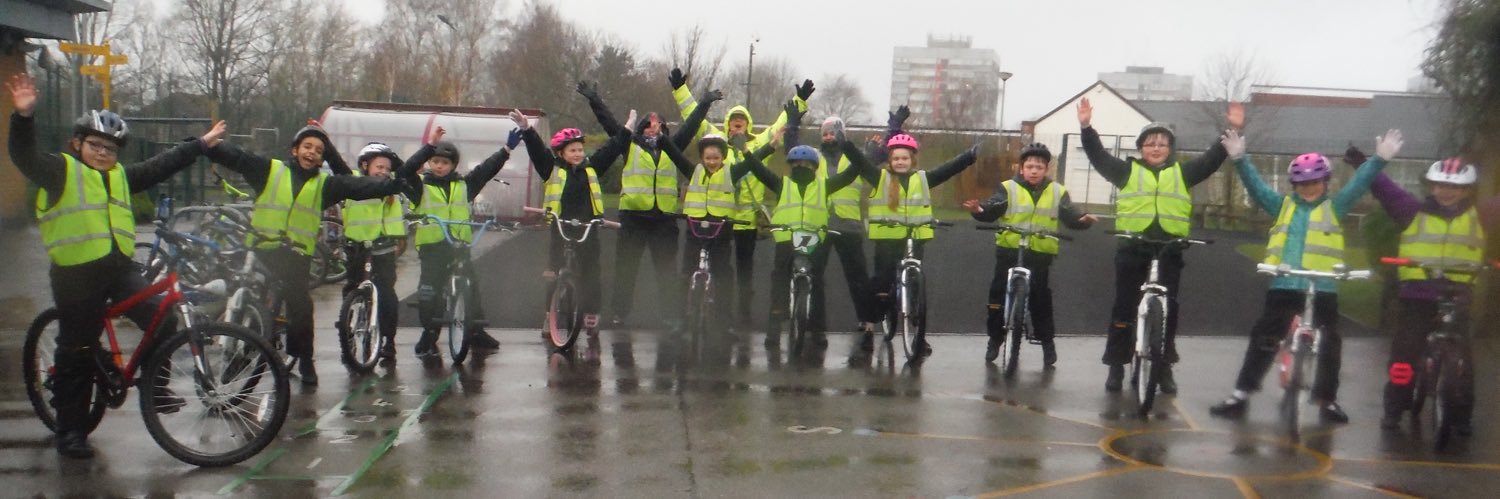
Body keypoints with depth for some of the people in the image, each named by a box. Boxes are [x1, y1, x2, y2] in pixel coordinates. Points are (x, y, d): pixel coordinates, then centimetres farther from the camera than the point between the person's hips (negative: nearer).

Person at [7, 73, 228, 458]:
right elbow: (26, 158, -19)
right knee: (77, 355, 2)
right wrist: (24, 116, -35)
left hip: (120, 267, 5)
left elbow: (161, 166, 22)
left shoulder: (120, 176, 15)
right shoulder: (61, 171, -3)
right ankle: (71, 432, 13)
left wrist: (200, 145, 25)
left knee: (162, 321, -10)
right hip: (76, 275, -5)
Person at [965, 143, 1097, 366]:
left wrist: (1083, 219, -24)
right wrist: (980, 210, -34)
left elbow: (1071, 216, -2)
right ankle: (995, 339, 17)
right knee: (998, 297, 3)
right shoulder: (1008, 188, 0)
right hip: (1009, 252, 0)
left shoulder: (1057, 192, 6)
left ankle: (1047, 342, 18)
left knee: (1041, 300, 4)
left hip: (1040, 254, 1)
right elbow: (993, 210, -12)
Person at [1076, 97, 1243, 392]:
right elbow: (1098, 156, 0)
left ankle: (1165, 368, 17)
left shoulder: (1182, 174, 12)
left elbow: (1213, 158, 7)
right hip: (1132, 249, -1)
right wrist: (1086, 128, -12)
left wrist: (1233, 131, -3)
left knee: (1167, 310, 6)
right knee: (1124, 309, 2)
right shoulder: (1127, 171, 7)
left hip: (1169, 252, 2)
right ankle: (1117, 367, 9)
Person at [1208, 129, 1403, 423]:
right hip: (1283, 286, 0)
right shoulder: (1283, 206, 10)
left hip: (1323, 289, 0)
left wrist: (1380, 159, -14)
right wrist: (1239, 159, -11)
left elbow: (1359, 184, -1)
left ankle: (1327, 400, 22)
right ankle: (1241, 395, 6)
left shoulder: (1335, 208, 9)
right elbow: (1255, 186, 2)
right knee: (1263, 340, 1)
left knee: (1330, 344, 7)